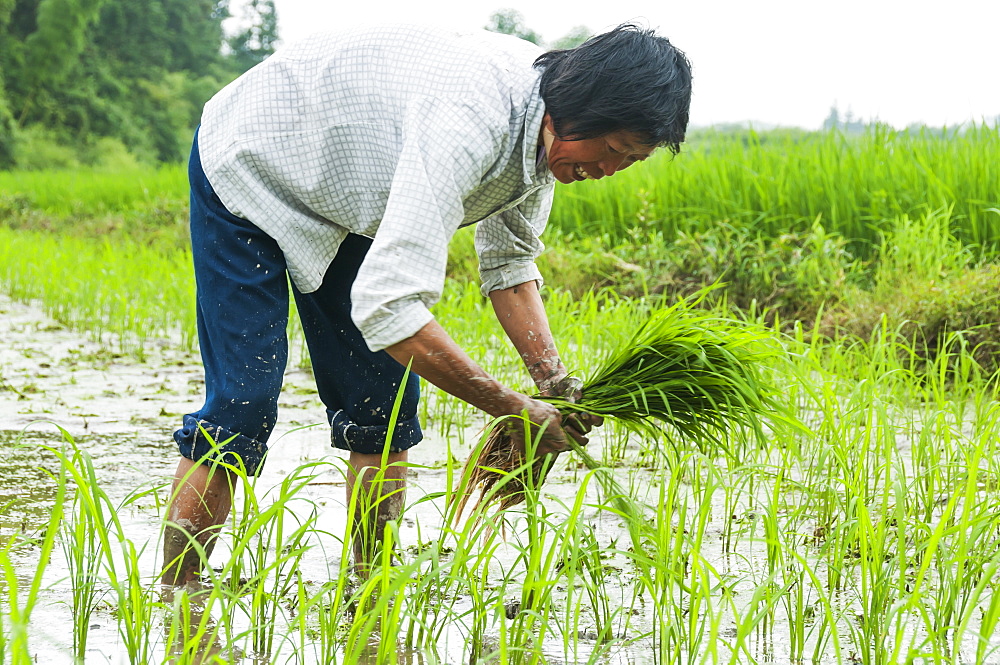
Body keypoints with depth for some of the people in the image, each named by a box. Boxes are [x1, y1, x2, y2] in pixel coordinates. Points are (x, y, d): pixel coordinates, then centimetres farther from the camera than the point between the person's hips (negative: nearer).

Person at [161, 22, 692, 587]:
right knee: (241, 409, -13)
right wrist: (516, 411, -39)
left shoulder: (546, 127, -14)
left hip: (351, 198, 8)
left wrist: (555, 383, -13)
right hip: (249, 166, -8)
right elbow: (386, 305, -46)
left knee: (386, 410, 2)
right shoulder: (468, 118, -42)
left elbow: (510, 263, 2)